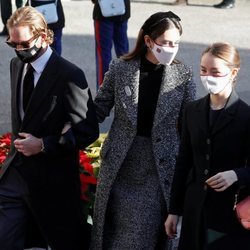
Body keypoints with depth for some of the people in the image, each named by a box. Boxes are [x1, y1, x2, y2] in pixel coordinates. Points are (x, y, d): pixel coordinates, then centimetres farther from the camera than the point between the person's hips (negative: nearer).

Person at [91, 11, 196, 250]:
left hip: (161, 165, 0)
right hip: (120, 163, 1)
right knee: (115, 226, 13)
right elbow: (99, 108, 2)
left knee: (150, 230, 9)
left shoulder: (183, 75, -5)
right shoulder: (120, 68, -6)